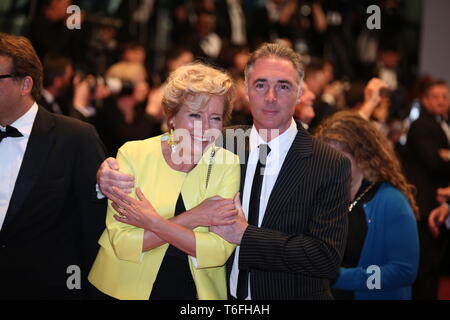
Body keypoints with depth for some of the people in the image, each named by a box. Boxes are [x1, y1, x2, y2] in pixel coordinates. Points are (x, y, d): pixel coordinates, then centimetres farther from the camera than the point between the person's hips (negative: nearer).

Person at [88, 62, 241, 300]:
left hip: (196, 290, 1)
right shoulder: (133, 154, -11)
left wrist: (152, 222, -23)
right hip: (127, 289, -1)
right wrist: (192, 218, -22)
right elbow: (121, 242, -18)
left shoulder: (228, 165, -8)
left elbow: (219, 252, -17)